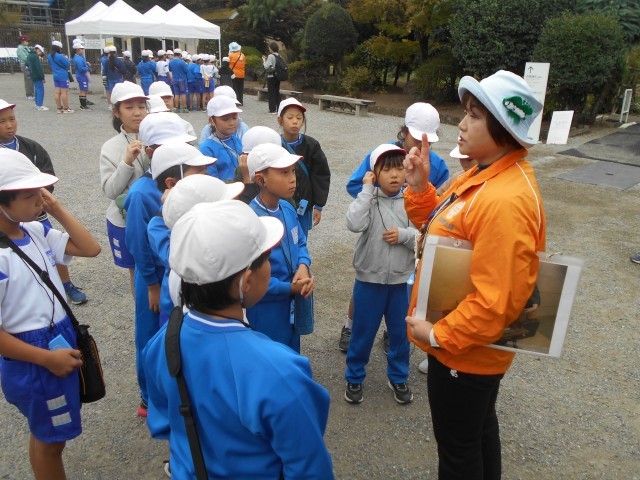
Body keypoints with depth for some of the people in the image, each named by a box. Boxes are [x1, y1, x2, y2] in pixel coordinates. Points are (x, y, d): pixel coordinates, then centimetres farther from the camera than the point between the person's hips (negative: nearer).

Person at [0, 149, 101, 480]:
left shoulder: (36, 231, -3)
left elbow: (91, 249, 1)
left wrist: (57, 210, -7)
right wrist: (47, 358, -17)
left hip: (61, 338, 7)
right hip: (34, 358, -7)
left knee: (45, 433, 26)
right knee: (52, 439, 14)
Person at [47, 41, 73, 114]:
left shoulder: (49, 56, 8)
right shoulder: (60, 56, -17)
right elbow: (68, 64, -10)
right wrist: (66, 58, 5)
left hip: (55, 76, 8)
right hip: (63, 76, -8)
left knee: (57, 92, 7)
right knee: (64, 92, -3)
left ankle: (59, 108, 11)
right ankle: (66, 109, 0)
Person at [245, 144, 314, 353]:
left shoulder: (287, 209, -1)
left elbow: (301, 243, 10)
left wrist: (303, 267, -11)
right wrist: (289, 288, -23)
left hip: (292, 306, 8)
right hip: (266, 311, -7)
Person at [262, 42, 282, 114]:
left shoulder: (271, 56, -13)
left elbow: (266, 66, -15)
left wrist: (264, 60, 2)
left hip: (271, 76, -7)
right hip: (277, 76, 7)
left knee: (271, 93, -2)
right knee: (277, 92, 11)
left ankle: (273, 109, -4)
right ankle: (278, 109, 13)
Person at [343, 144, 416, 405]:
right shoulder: (369, 199, -11)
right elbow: (354, 224, -31)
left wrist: (403, 235, -21)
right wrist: (367, 190, -23)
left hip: (401, 279, 2)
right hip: (369, 279, -2)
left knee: (400, 333, 18)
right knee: (362, 332, 13)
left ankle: (398, 377, 41)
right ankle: (354, 378, 35)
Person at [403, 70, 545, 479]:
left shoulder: (505, 201, -31)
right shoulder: (485, 174, 1)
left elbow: (495, 301, -31)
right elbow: (444, 229, 11)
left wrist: (438, 334, -19)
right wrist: (420, 187, -4)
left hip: (463, 349, -9)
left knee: (457, 445, 13)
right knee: (478, 428, 28)